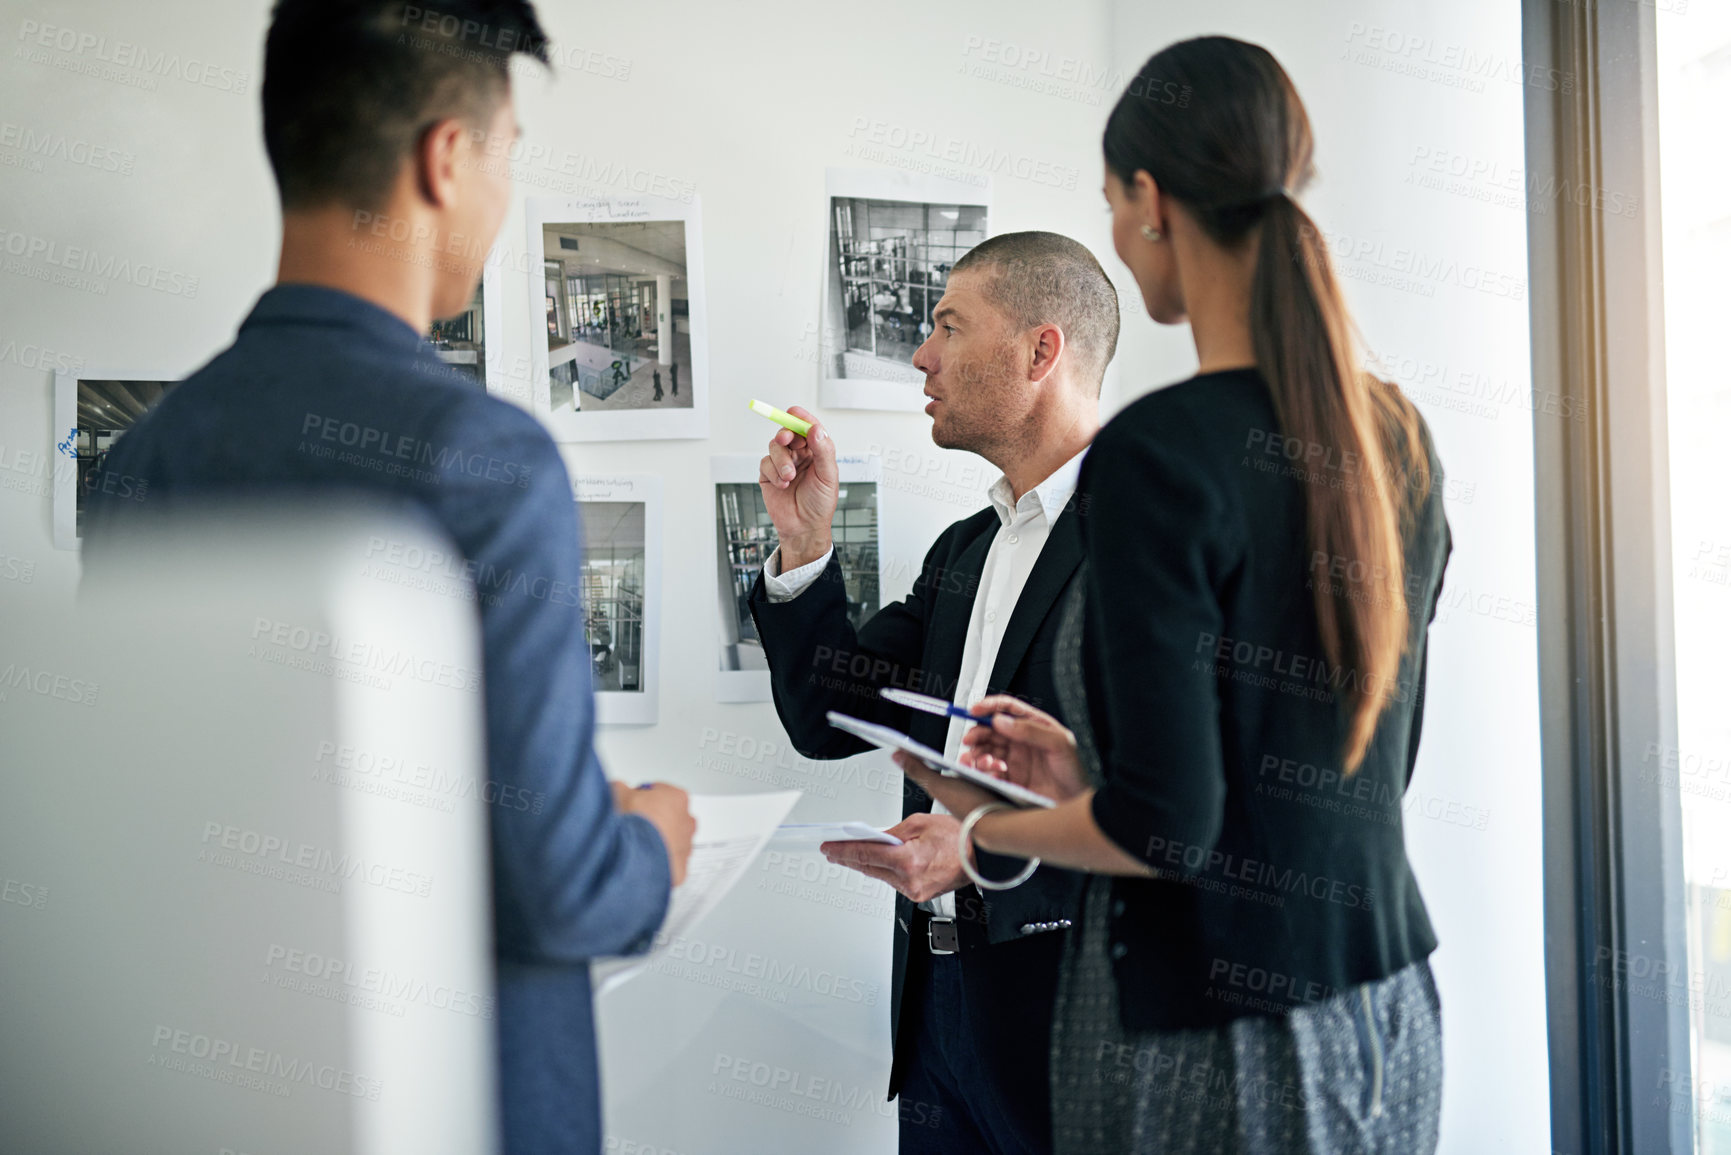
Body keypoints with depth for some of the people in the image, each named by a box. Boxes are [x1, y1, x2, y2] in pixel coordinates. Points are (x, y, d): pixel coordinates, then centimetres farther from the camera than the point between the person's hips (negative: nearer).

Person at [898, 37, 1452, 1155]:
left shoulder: (1159, 453, -20)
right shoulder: (1400, 437, 3)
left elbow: (1168, 826, -20)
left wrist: (982, 825, -2)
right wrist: (1092, 765, 13)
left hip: (1220, 1035, -7)